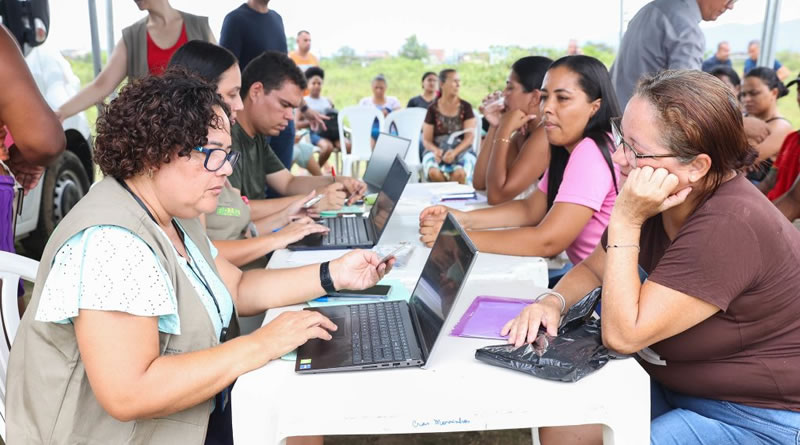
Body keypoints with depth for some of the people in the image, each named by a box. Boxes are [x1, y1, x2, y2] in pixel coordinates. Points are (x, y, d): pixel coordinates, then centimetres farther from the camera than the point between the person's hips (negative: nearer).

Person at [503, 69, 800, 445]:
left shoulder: (731, 227, -30)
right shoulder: (658, 200, -6)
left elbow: (622, 334, -29)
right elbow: (593, 269, 8)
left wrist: (625, 222, -31)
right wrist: (552, 302, -13)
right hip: (677, 384, 7)